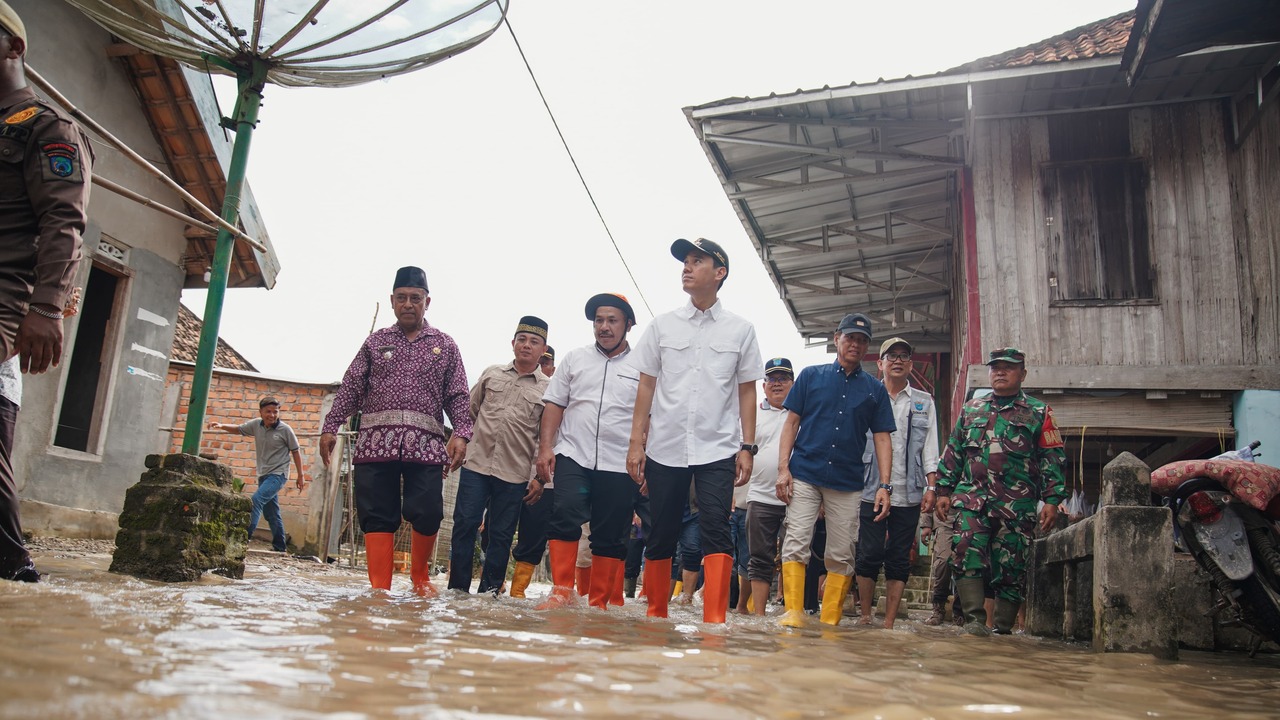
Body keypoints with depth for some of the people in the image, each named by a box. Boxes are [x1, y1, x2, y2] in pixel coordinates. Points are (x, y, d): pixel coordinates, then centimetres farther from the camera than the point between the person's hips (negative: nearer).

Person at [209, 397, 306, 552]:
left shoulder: (285, 429, -11)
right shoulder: (256, 424, 0)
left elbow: (295, 451, -3)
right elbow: (238, 429, 16)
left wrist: (301, 476, -1)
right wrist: (221, 426, -4)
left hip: (278, 474, -6)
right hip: (263, 474, 6)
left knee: (256, 499, -25)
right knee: (271, 513, 11)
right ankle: (280, 547, 19)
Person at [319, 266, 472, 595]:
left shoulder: (445, 346, 15)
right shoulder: (375, 342, 18)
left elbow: (458, 396, 8)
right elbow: (350, 388, 13)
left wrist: (461, 433, -6)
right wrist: (330, 427, 3)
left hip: (425, 443, -1)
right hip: (376, 440, 1)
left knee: (427, 514, -9)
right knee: (377, 516, -2)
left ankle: (420, 576, 15)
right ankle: (379, 589, 2)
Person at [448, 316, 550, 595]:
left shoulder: (548, 389, 4)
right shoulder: (491, 374, 10)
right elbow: (470, 410, 19)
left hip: (515, 475, -1)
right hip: (476, 465, 2)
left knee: (501, 535, 4)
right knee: (464, 525, -1)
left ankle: (489, 592, 14)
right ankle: (457, 588, 10)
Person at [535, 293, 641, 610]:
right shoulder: (574, 359, 12)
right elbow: (554, 405, 11)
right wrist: (546, 447, 0)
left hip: (619, 465, 0)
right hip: (573, 456, 1)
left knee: (610, 537, 3)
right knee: (565, 515, -19)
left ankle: (599, 604, 13)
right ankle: (561, 591, -9)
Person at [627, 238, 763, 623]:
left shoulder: (741, 329, 7)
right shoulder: (663, 324, 9)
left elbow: (746, 391, 8)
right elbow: (646, 386, 8)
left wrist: (747, 447, 0)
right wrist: (636, 442, 2)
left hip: (718, 449, -1)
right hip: (665, 448, 2)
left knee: (716, 529, -13)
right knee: (661, 536, 7)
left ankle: (715, 621, -14)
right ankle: (655, 614, 19)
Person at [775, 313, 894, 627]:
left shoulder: (875, 389, 12)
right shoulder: (811, 376, 8)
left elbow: (882, 438, 9)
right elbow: (792, 423, 6)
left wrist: (884, 485, -1)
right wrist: (783, 468, -4)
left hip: (847, 483, 2)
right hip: (804, 476, -1)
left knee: (842, 556, 2)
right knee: (795, 544, -9)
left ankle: (830, 623, 8)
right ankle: (794, 613, -7)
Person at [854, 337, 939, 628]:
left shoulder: (924, 403, 14)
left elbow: (930, 449, 11)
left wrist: (931, 487, 2)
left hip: (908, 494, 2)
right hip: (871, 491, -2)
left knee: (899, 559, 4)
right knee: (869, 555, -3)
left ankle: (889, 623, 10)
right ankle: (866, 618, 10)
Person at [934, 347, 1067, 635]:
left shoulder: (1039, 413, 10)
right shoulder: (970, 409, 18)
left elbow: (1053, 458, 5)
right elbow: (952, 453, 18)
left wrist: (1052, 500, -5)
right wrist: (944, 490, 10)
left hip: (1018, 506, -1)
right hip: (972, 500, 2)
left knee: (1011, 568, 1)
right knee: (967, 556, -16)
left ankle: (1003, 629, 12)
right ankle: (974, 619, -15)